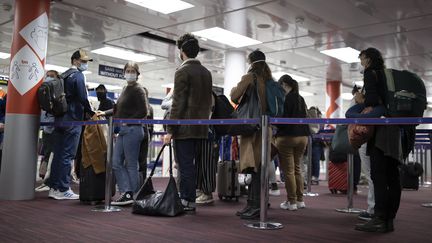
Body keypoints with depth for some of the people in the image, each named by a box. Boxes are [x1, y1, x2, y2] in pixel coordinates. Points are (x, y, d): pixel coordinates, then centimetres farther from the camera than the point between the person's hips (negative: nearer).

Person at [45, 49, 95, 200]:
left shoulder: (63, 76, 20)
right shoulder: (78, 75, -6)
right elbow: (82, 98, -16)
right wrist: (91, 113, -3)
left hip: (60, 119, 8)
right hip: (73, 120, -8)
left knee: (58, 154, 9)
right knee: (67, 155, -6)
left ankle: (54, 187, 13)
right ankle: (63, 189, -3)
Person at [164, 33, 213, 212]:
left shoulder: (182, 71, -9)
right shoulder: (206, 72, 14)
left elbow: (178, 104, -15)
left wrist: (170, 130, -12)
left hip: (185, 128, -7)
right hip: (201, 128, 8)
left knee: (185, 165, -2)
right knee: (189, 165, 14)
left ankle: (188, 202, 3)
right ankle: (187, 199, 20)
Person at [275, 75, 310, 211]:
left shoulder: (285, 99, -11)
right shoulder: (301, 99, 10)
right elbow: (305, 117, 15)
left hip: (287, 137, -7)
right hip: (302, 136, 7)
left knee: (288, 170, -1)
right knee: (297, 168, 16)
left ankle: (292, 202, 3)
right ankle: (300, 200, 20)